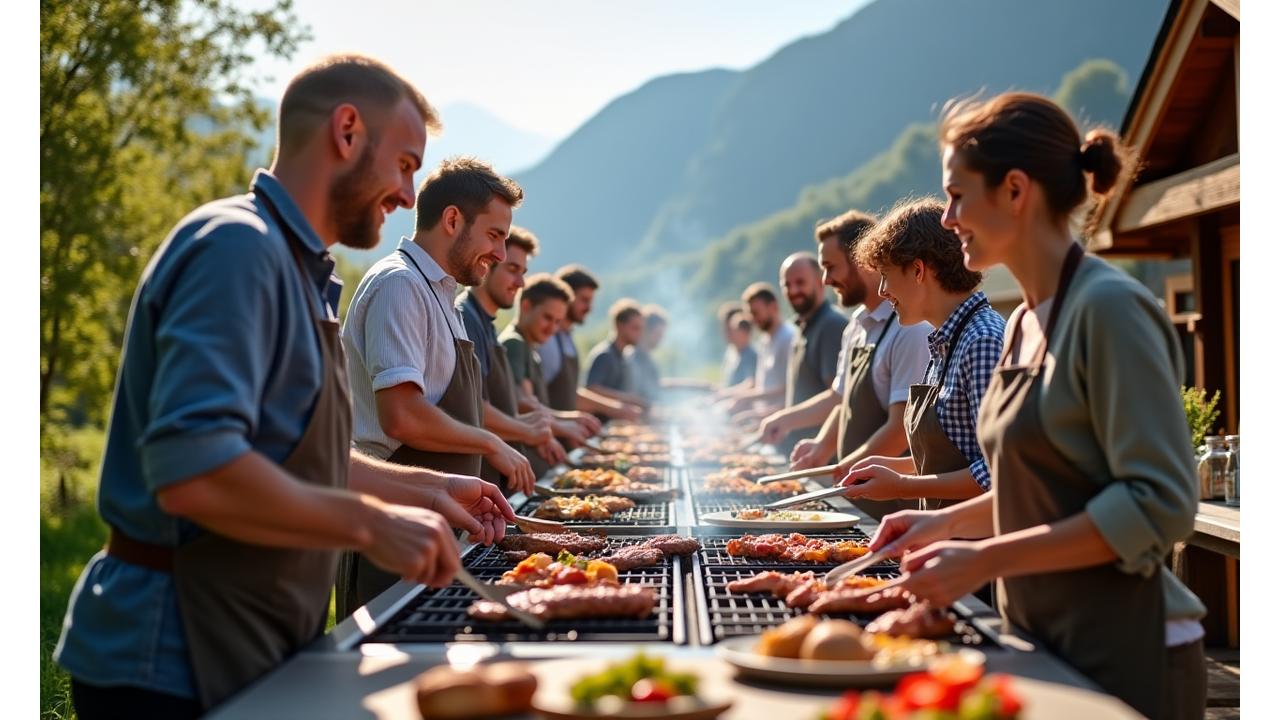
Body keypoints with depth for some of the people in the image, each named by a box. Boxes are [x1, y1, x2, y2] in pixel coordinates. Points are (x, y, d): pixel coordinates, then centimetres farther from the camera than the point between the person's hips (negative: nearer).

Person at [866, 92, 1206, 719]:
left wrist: (986, 560, -22)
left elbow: (1159, 504, -22)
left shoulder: (1109, 308, -17)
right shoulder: (1027, 321, 9)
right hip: (1047, 642, 8)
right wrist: (946, 522, 6)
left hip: (1122, 658, -8)